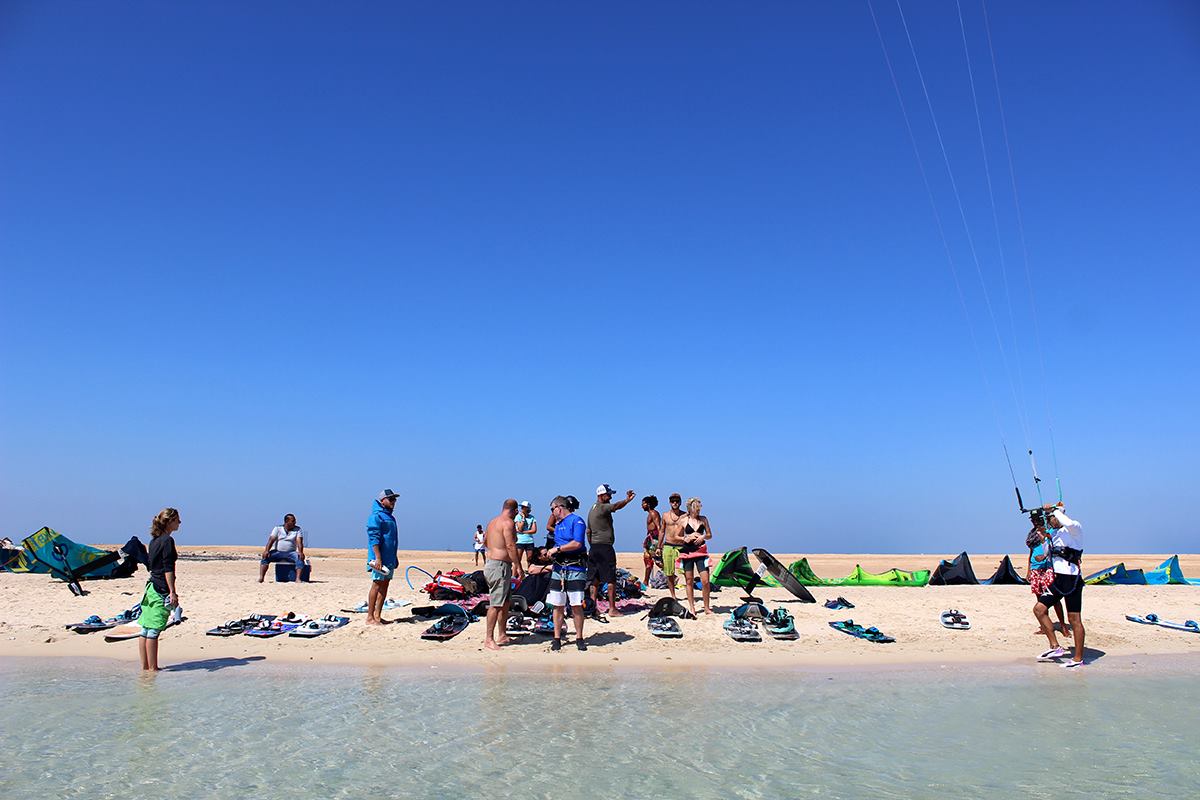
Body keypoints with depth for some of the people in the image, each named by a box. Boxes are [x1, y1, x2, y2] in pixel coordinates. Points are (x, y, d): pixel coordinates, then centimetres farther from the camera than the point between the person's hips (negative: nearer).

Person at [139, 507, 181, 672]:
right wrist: (172, 592, -17)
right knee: (153, 630, -5)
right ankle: (152, 669, -1)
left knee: (146, 630, 10)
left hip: (151, 588, 9)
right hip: (161, 591, -9)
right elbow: (168, 569, -17)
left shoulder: (154, 540, 15)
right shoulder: (167, 540, -12)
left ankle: (145, 666, 17)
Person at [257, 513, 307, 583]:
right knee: (265, 557, -25)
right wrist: (266, 551, -22)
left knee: (300, 558, -30)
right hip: (277, 552, 1)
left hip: (291, 553, -1)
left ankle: (298, 578, -38)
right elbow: (271, 540, -6)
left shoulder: (298, 530, 4)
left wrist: (300, 552, -26)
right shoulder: (277, 528, 5)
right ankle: (261, 577, -30)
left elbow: (299, 542, -8)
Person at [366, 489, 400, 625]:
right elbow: (374, 539, -17)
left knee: (385, 586, 9)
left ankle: (377, 615, 15)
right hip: (380, 558, -9)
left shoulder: (390, 516, 19)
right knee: (377, 585, -8)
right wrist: (378, 558, -23)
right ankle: (370, 617, -4)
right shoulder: (376, 516, -9)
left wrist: (395, 557, 23)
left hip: (390, 559, 9)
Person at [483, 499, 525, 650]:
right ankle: (489, 639, -5)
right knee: (496, 603, -8)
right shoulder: (508, 522, -12)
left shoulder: (493, 521, 16)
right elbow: (510, 546, -19)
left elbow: (485, 542, 26)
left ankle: (502, 635, 22)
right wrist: (518, 567, -17)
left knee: (506, 602, 16)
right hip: (500, 565, -10)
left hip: (490, 563, 10)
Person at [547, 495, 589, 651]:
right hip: (558, 568, 7)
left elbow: (577, 543, -19)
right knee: (558, 605, 5)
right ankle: (557, 638, 13)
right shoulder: (558, 524, 18)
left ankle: (579, 638, 8)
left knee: (577, 606, -3)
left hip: (575, 569, -7)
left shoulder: (577, 520, -7)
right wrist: (550, 552, 10)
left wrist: (557, 549, -14)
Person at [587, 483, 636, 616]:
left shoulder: (592, 510, 18)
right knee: (611, 579, -4)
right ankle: (612, 609, -3)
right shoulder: (603, 508, -11)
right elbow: (616, 506, -32)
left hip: (594, 548, 9)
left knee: (595, 579, 11)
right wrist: (627, 500, -36)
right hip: (605, 547, -9)